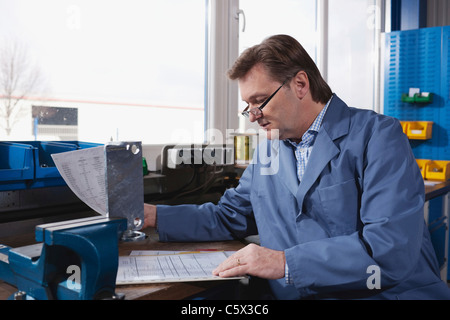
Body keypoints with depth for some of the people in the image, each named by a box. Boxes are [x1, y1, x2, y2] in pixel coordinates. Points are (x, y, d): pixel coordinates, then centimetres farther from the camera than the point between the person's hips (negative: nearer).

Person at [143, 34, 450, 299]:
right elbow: (229, 216, 19)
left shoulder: (378, 136, -8)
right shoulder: (269, 150, 12)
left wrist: (285, 263, -20)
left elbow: (393, 248, -17)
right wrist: (153, 215, 8)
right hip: (297, 295, 5)